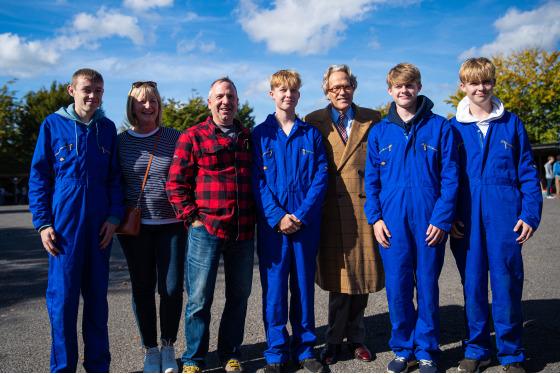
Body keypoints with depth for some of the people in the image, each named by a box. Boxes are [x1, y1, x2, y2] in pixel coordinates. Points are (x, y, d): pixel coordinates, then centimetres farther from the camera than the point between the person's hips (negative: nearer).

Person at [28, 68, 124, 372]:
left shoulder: (107, 128, 9)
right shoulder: (53, 125, 2)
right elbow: (39, 176, 3)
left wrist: (114, 216, -1)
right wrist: (42, 222, -4)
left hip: (100, 225, 2)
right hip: (64, 224, -2)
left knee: (97, 296, 9)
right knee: (62, 297, 1)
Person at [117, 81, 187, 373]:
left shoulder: (175, 138, 2)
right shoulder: (120, 142, 5)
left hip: (171, 224, 0)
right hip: (135, 226, 1)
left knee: (172, 288, 0)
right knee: (142, 289, 7)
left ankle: (168, 348, 21)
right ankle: (150, 350, 23)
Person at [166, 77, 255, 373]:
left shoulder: (248, 138, 13)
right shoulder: (192, 137, 1)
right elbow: (175, 183, -1)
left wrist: (254, 217, 10)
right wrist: (192, 217, -7)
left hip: (244, 232, 4)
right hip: (206, 230, -4)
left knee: (239, 296, 12)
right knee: (199, 298, 2)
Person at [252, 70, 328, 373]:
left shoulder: (311, 134, 8)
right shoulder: (260, 134, 4)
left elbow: (321, 177, 1)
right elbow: (257, 181, -3)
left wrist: (301, 215, -11)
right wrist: (277, 217, -14)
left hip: (306, 223, 1)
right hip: (271, 223, -1)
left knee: (304, 284, 9)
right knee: (273, 286, 3)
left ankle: (304, 348, 23)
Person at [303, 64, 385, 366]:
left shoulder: (372, 120, 10)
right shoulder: (313, 122, 7)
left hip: (365, 208, 2)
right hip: (331, 212, -1)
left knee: (362, 274, 8)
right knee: (339, 278, 2)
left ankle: (355, 337, 25)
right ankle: (335, 339, 19)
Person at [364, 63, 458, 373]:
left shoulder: (439, 127, 2)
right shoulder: (379, 132, 9)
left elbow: (450, 176, 0)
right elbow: (371, 179, 9)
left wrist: (441, 219, -8)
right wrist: (375, 217, -1)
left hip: (429, 219, -1)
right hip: (392, 219, 2)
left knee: (427, 285, 7)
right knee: (396, 286, 5)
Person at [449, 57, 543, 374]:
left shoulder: (511, 123, 7)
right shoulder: (453, 128, 8)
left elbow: (528, 172, 6)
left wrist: (530, 214, -3)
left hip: (505, 215, -1)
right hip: (467, 218, 1)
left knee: (507, 282, 2)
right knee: (472, 283, 7)